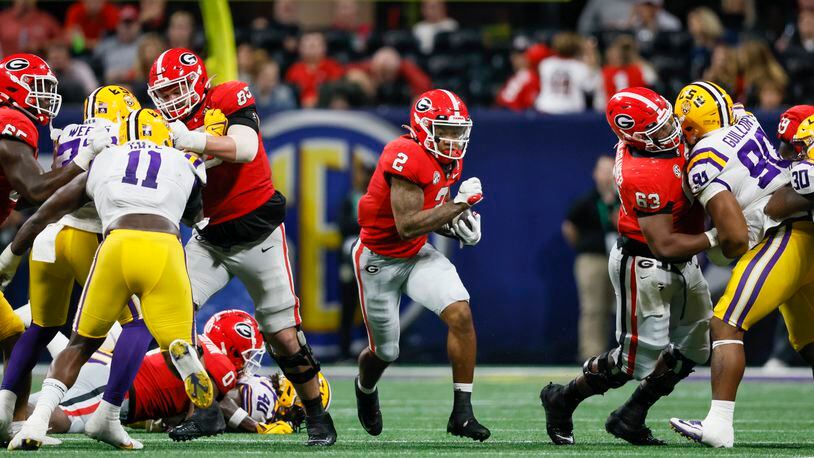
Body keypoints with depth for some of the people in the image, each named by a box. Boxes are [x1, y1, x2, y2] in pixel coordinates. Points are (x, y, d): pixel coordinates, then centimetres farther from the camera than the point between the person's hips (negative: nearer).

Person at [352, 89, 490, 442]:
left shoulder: (449, 161, 0)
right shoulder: (406, 157, -27)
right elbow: (407, 225, -31)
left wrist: (457, 226, -6)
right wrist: (459, 205, -30)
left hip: (418, 255, 6)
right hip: (379, 260, -6)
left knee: (460, 314, -18)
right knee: (385, 352, 8)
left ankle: (462, 412, -12)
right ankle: (366, 388, 47)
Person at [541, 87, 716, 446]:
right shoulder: (643, 177, -31)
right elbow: (664, 245, -28)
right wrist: (715, 238, -25)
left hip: (681, 266, 9)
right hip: (645, 266, -9)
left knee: (694, 346, 14)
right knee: (640, 357, -2)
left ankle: (630, 417, 24)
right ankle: (562, 400, 19)